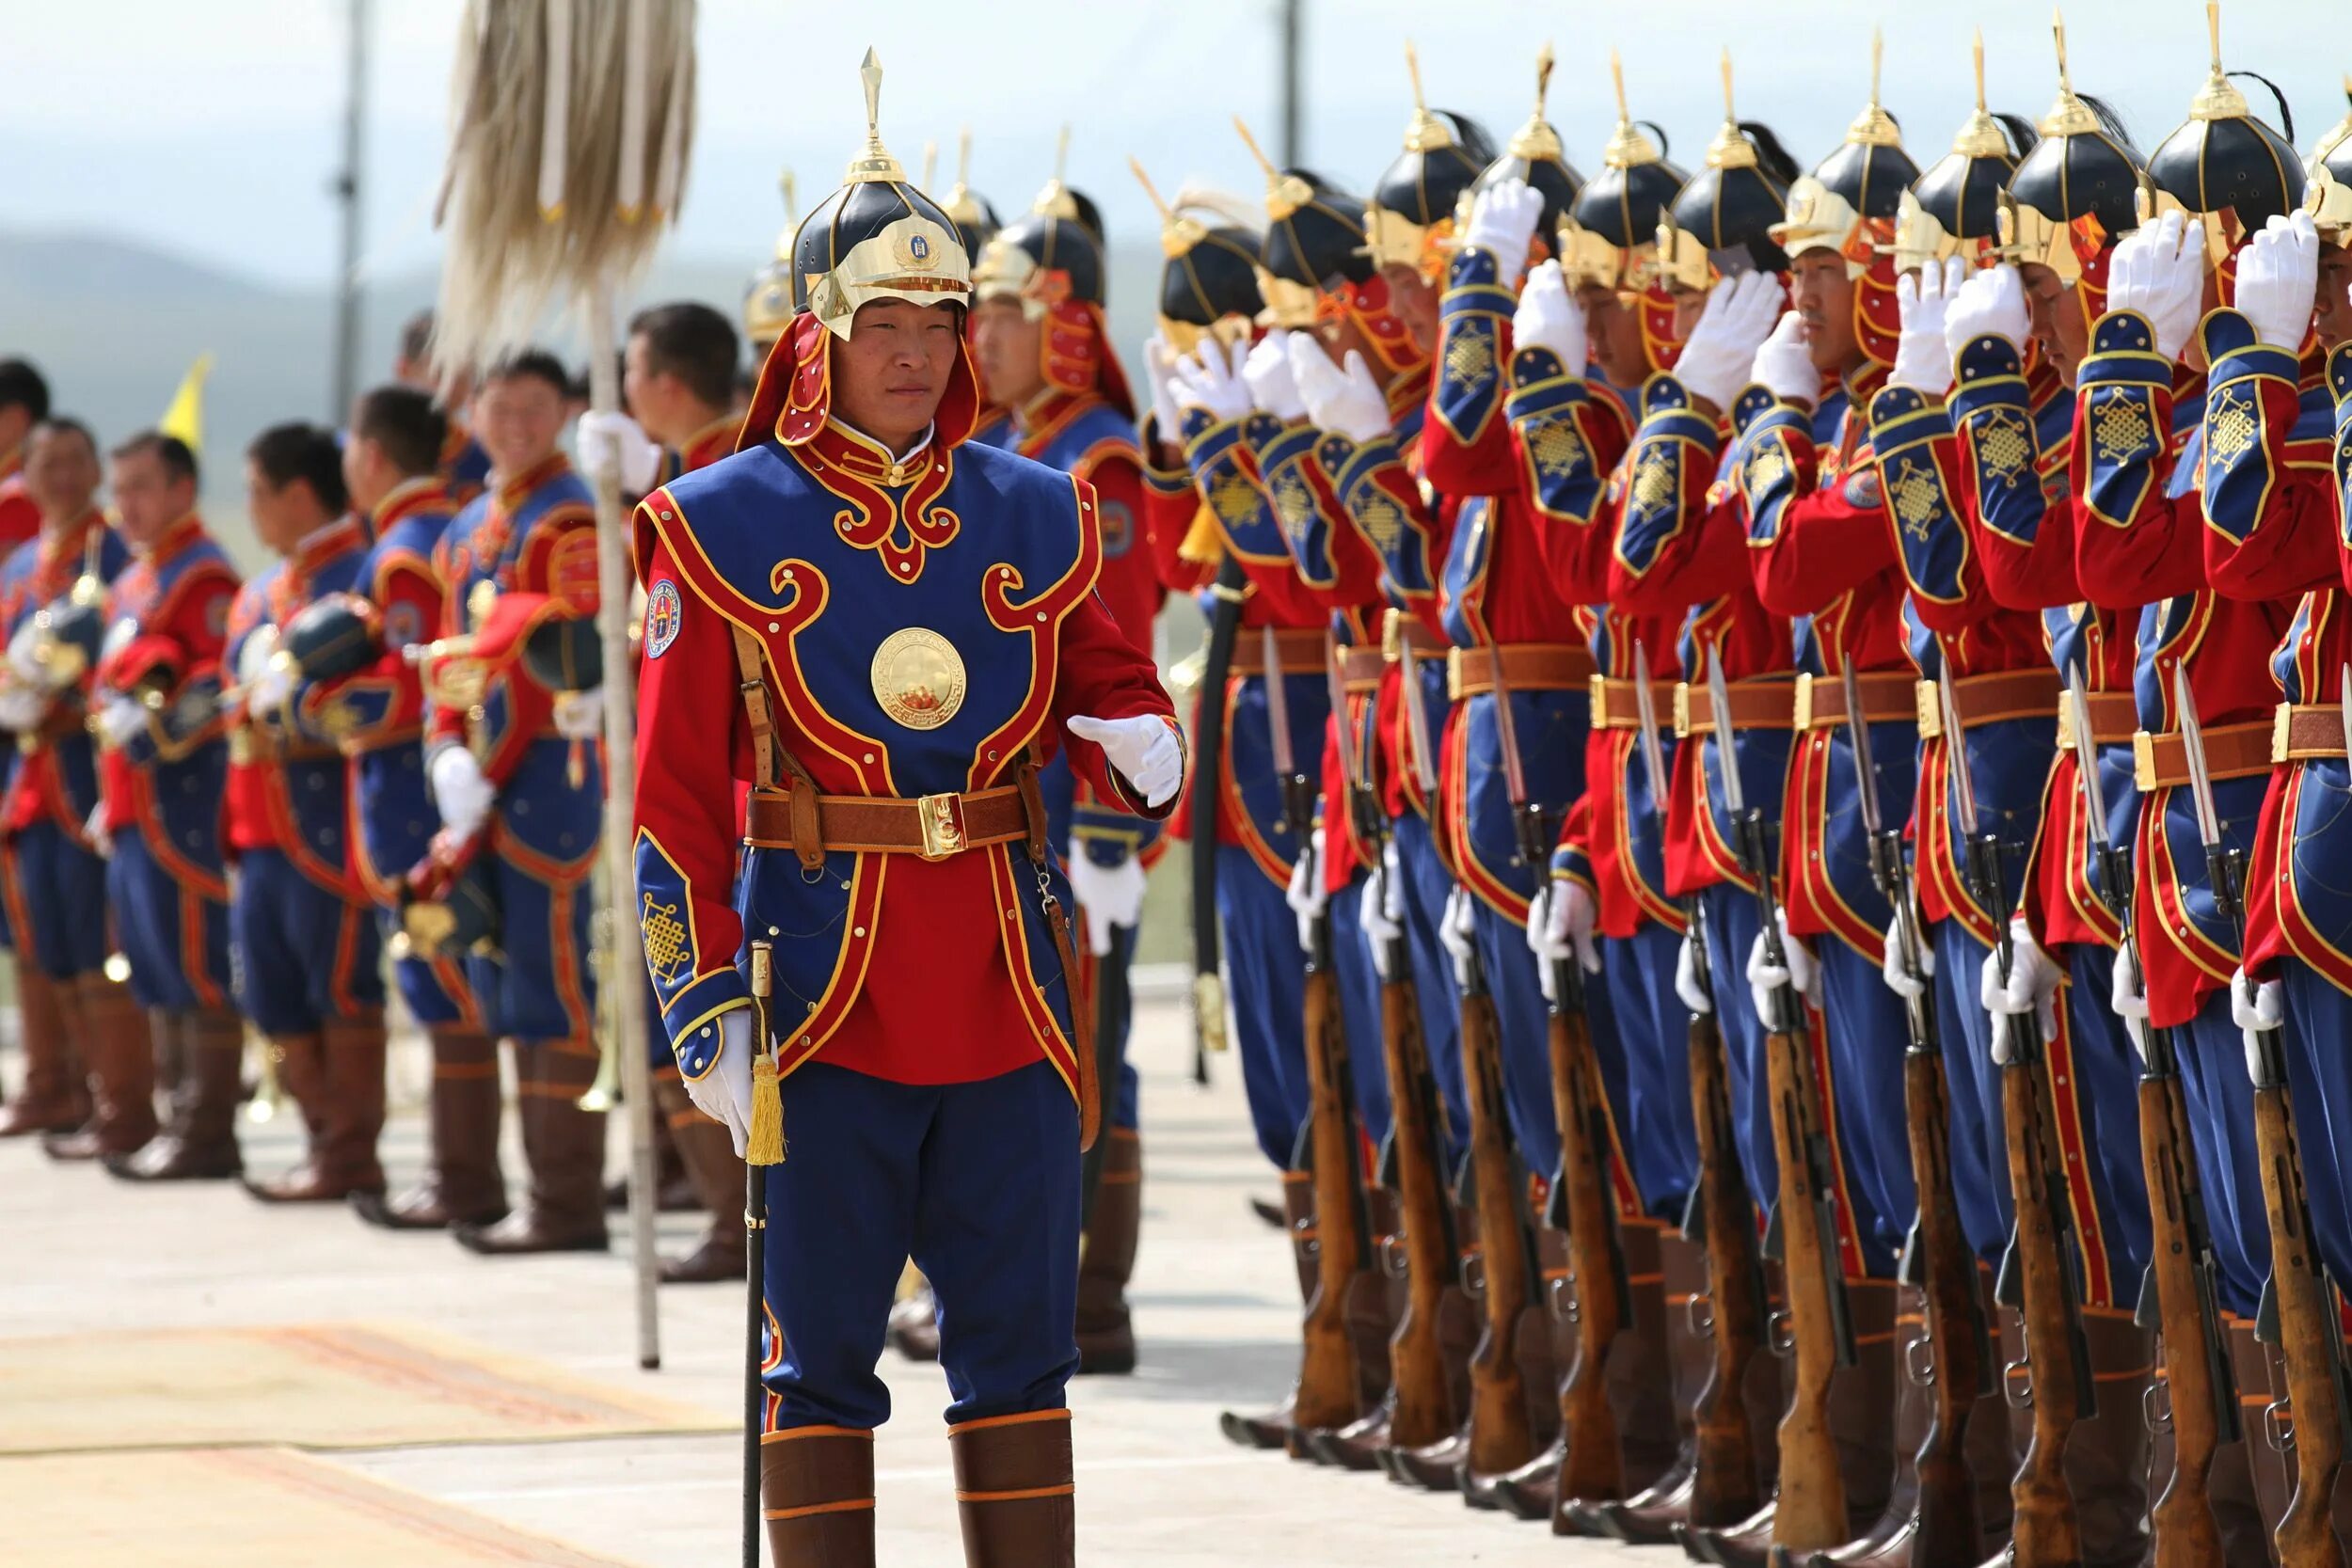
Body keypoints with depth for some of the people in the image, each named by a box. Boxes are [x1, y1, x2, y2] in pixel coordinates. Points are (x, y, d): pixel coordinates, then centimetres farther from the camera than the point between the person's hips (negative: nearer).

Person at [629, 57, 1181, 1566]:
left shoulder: (1034, 516, 8)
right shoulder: (727, 528, -2)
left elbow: (1114, 684, 19)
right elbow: (678, 792, -2)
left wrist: (1140, 746, -7)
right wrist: (708, 1010, -9)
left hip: (1010, 988, 3)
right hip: (827, 998, -3)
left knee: (1020, 1338, 7)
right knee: (822, 1348, 2)